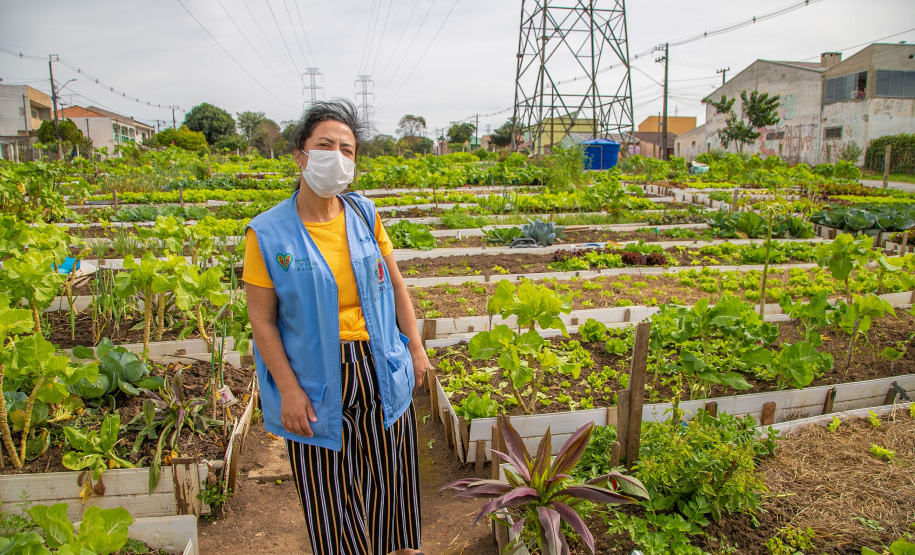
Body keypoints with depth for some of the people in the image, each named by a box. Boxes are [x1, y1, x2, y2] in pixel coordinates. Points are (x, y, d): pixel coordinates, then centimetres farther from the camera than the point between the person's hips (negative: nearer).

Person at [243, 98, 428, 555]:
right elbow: (262, 319, -9)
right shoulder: (268, 234, -12)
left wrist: (415, 347, 7)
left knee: (389, 469, 20)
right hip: (317, 382, -3)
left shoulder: (365, 214, -2)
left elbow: (394, 284, 6)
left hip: (379, 370, 4)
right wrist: (289, 390, -11)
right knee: (330, 485, 13)